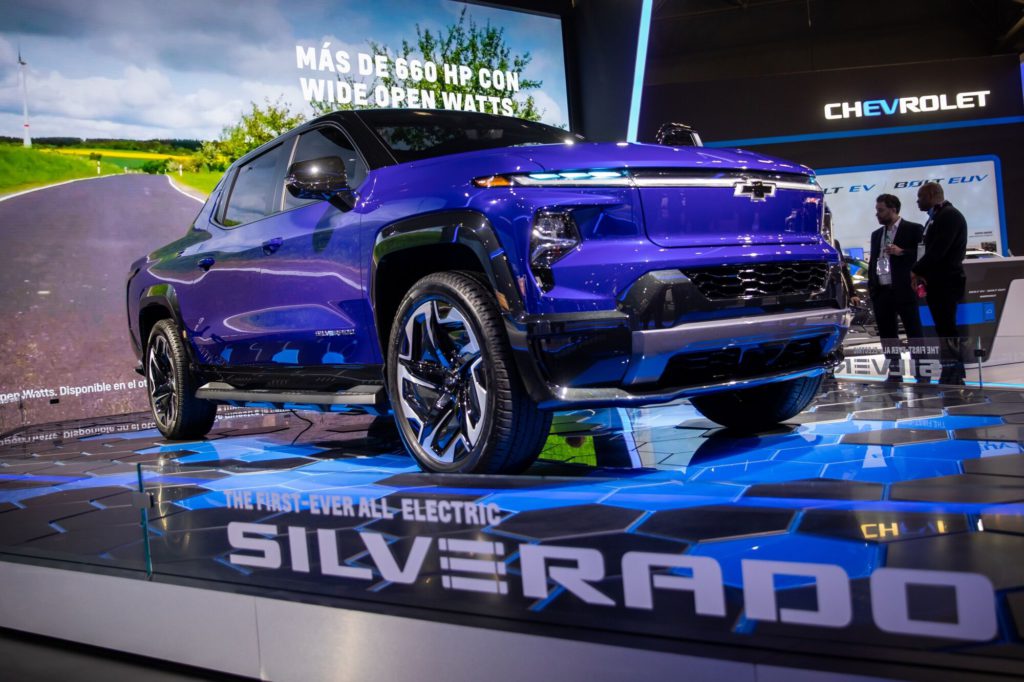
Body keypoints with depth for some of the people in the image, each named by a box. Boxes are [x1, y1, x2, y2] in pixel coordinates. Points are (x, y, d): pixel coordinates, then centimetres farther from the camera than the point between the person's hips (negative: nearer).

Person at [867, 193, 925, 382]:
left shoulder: (913, 229, 0)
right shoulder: (876, 234, 18)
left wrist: (902, 252, -18)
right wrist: (870, 286, 9)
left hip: (904, 290, -6)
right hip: (881, 292, 6)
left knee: (914, 333, -2)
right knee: (887, 334, 8)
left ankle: (921, 374, 1)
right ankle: (895, 373, 14)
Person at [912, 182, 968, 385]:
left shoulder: (950, 216, -12)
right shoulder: (936, 218, 18)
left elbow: (938, 250, -20)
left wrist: (917, 271, -12)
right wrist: (922, 273, 1)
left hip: (946, 284, -9)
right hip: (937, 283, 9)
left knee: (947, 330, -9)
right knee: (945, 329, 10)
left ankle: (952, 378, -8)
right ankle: (952, 377, 14)